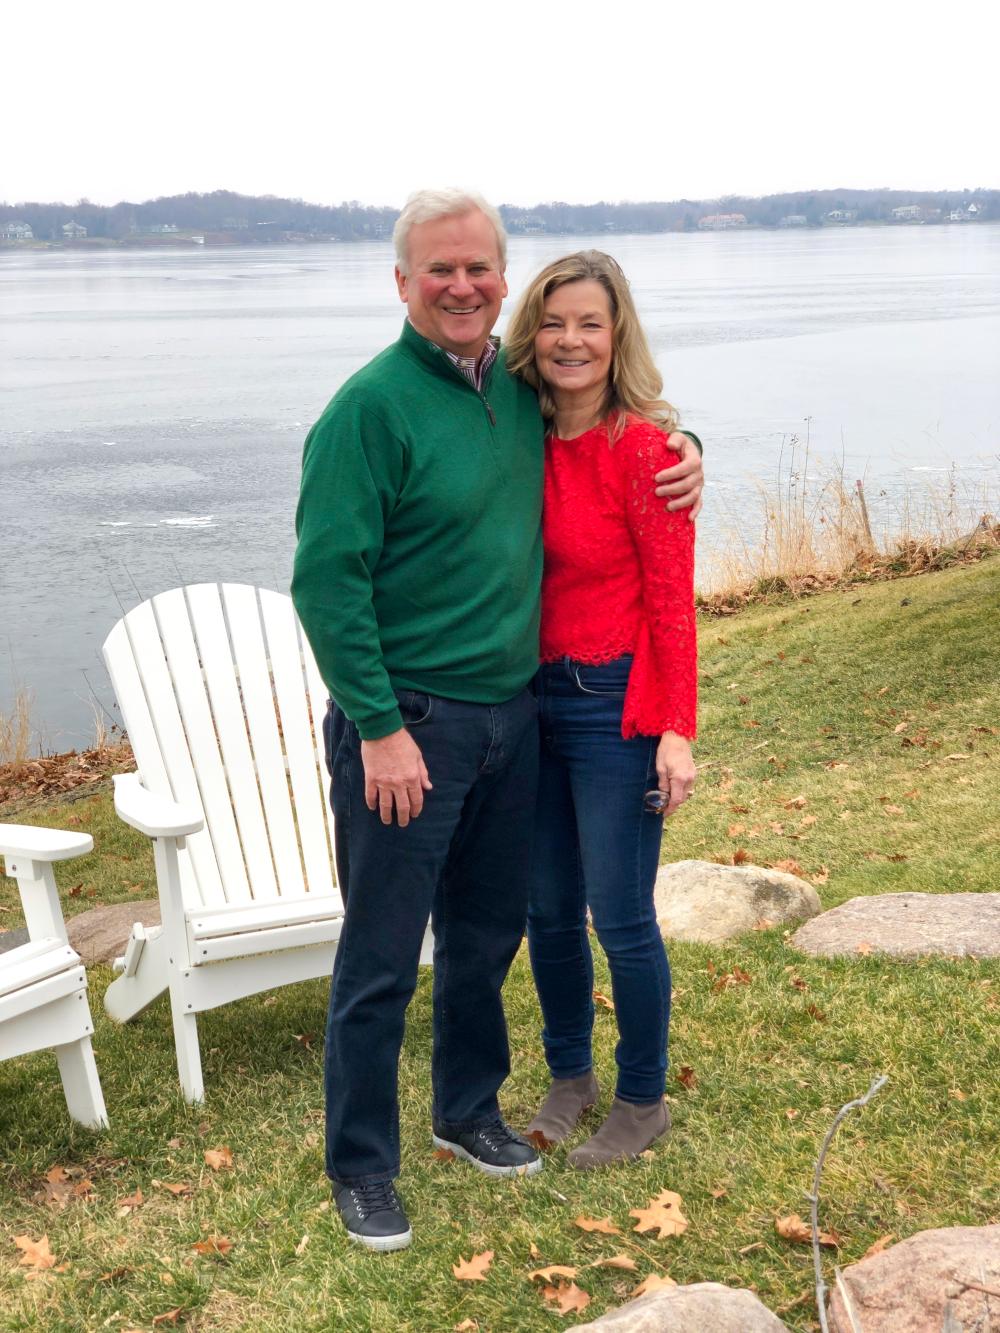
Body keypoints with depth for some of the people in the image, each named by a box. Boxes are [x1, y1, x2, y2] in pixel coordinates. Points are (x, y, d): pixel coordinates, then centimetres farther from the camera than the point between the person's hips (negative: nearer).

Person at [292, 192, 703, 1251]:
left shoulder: (523, 390, 6)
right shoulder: (372, 405, -14)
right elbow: (326, 580, -16)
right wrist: (380, 725, -19)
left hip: (511, 712, 7)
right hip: (406, 723, -6)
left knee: (487, 931, 19)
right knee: (381, 956, 3)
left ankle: (467, 1110, 40)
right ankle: (361, 1167, 22)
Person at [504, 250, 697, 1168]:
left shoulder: (643, 447, -12)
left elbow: (672, 598, -12)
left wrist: (678, 731, -15)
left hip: (617, 706, -6)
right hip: (534, 699, 6)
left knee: (621, 918, 4)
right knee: (548, 910, 15)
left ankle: (644, 1101, 25)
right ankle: (570, 1074, 36)